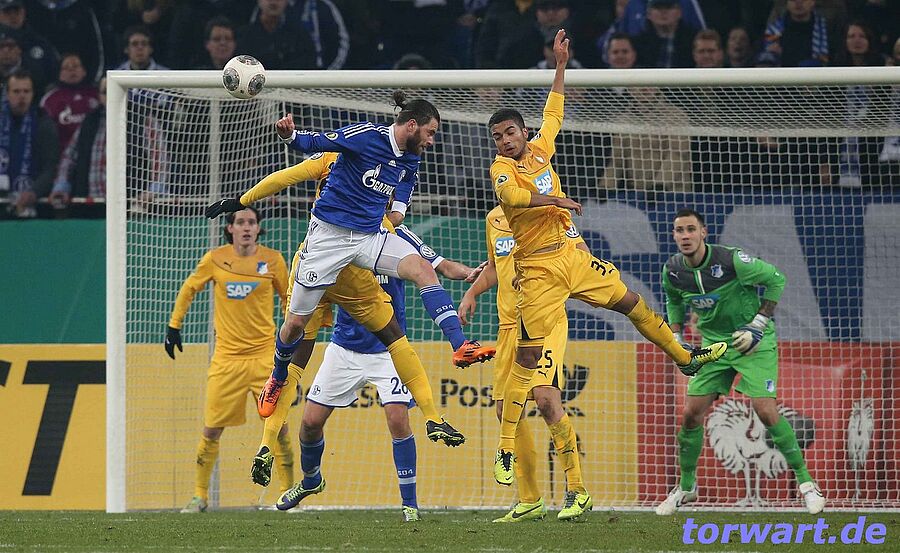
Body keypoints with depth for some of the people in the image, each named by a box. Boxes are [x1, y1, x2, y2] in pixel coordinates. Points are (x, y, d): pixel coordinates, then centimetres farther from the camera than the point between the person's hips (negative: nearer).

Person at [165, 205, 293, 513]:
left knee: (279, 427, -7)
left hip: (265, 354, 0)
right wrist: (173, 326, 10)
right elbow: (188, 289, 14)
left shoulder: (272, 260, -1)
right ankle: (200, 496, 14)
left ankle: (288, 493, 5)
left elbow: (289, 297, 14)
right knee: (211, 429, 0)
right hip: (227, 357, 0)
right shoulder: (215, 259, -1)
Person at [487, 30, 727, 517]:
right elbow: (511, 194, -32)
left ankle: (683, 356, 38)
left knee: (630, 302, 16)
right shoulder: (502, 167, -10)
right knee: (528, 357, -9)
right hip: (538, 271, -6)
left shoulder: (539, 148, 8)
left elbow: (553, 111, 24)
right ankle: (505, 448, -8)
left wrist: (561, 64, 25)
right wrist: (553, 199, -40)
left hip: (571, 254, 6)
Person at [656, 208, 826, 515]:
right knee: (691, 414, -1)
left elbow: (776, 279, -12)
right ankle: (686, 486, 19)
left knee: (765, 410, -15)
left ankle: (806, 482, -2)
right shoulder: (672, 270, -8)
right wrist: (676, 339, 5)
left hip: (753, 341, -5)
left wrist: (757, 326, -16)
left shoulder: (731, 261, -24)